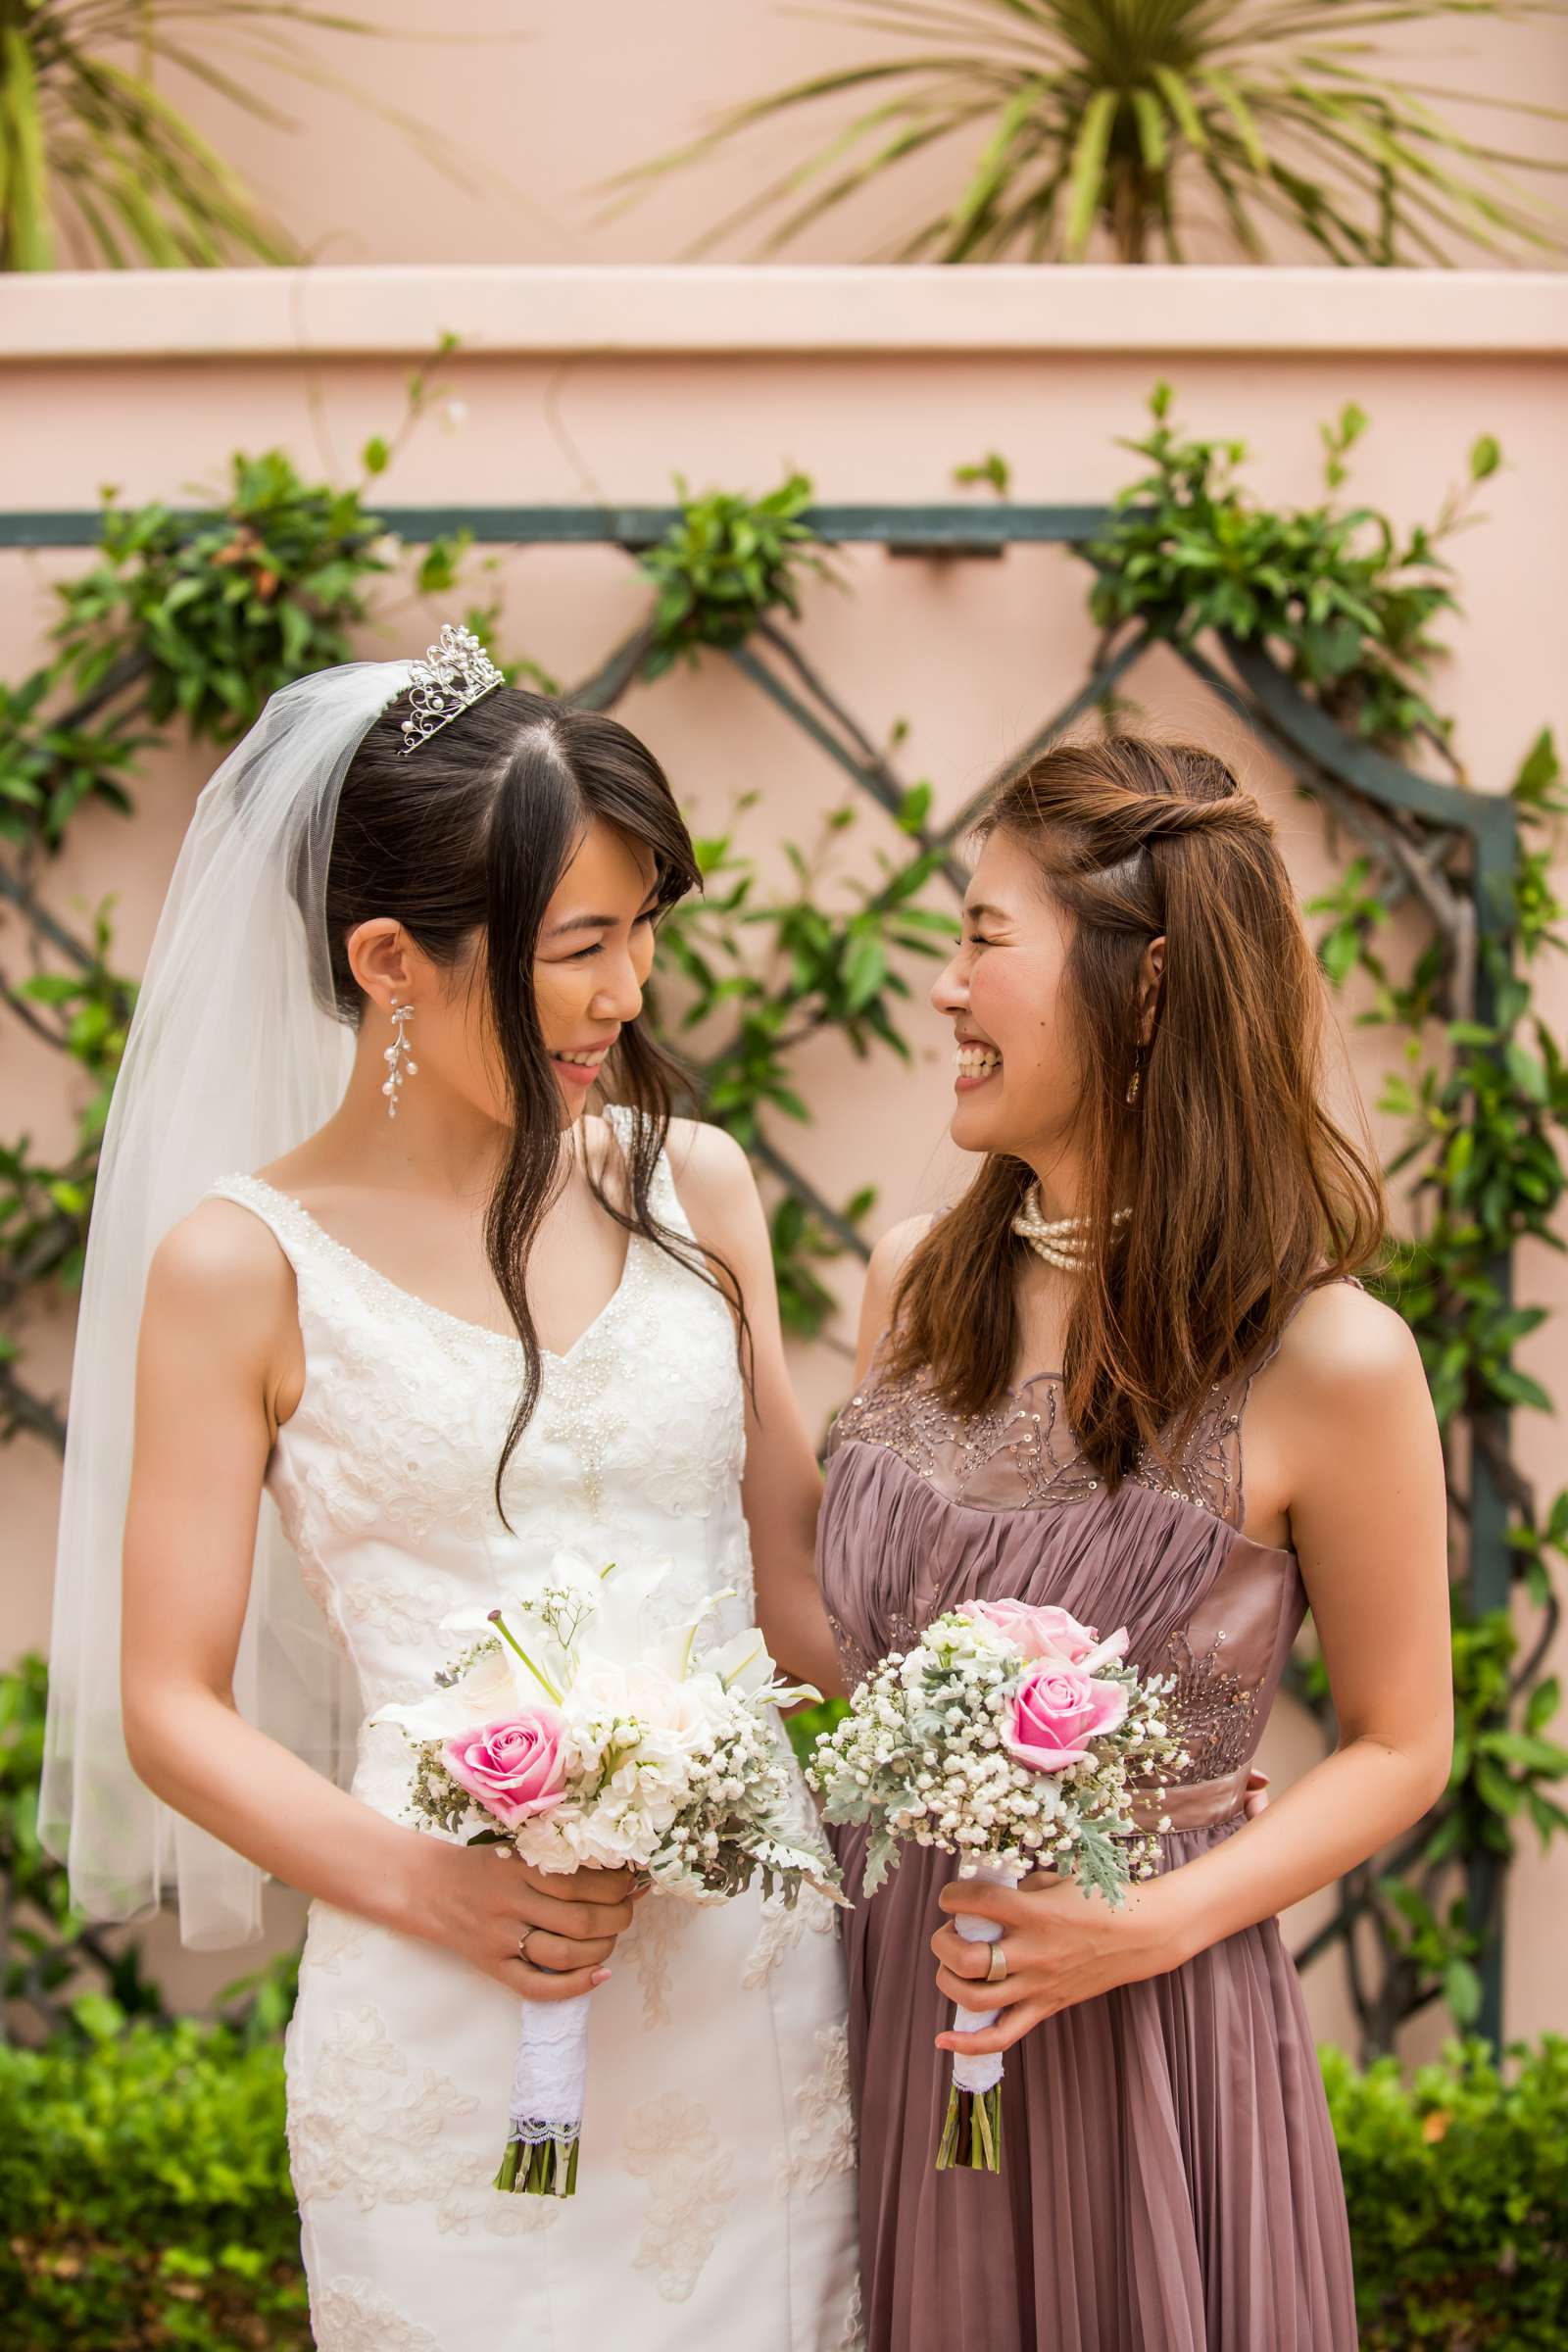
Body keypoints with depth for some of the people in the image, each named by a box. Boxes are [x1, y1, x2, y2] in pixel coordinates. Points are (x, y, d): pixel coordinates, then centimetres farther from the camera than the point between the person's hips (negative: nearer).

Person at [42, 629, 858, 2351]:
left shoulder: (692, 1187, 6)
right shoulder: (247, 1262, -5)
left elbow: (798, 1578, 12)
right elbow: (169, 1708, -3)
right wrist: (432, 1889, -16)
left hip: (752, 1967, 4)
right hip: (456, 2025, -3)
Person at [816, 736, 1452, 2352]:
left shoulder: (1329, 1363, -16)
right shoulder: (915, 1285, -1)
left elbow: (1397, 1747, -6)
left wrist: (1153, 1927, -18)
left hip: (1145, 2034, -4)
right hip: (882, 2012, 5)